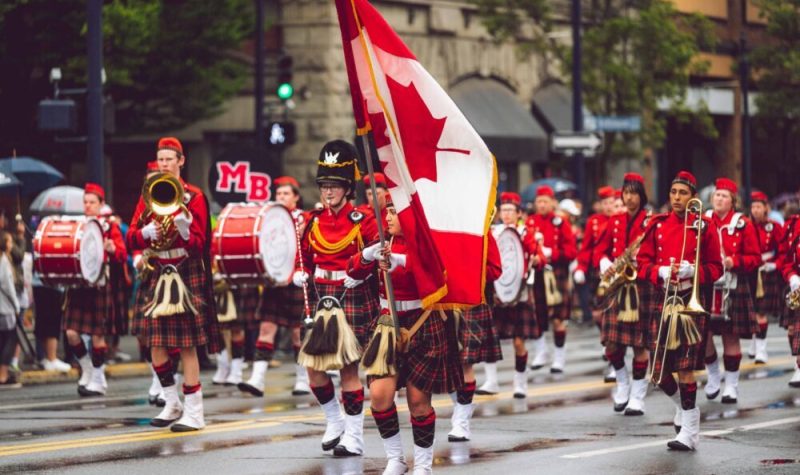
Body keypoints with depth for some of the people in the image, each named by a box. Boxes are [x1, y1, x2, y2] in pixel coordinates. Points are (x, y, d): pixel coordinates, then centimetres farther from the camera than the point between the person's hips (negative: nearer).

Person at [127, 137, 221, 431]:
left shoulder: (193, 196, -1)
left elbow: (198, 244, -5)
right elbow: (131, 238, 6)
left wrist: (184, 231, -26)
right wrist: (145, 233, -15)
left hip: (186, 275, -4)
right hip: (156, 275, 4)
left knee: (186, 345, -7)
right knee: (155, 343, 3)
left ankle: (194, 413, -4)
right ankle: (172, 404, 19)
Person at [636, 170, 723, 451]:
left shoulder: (704, 227, 1)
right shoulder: (656, 225, 8)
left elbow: (716, 268, 3)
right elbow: (642, 264, 7)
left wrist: (692, 271, -16)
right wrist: (661, 272, -13)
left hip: (690, 299, -3)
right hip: (661, 299, 3)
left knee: (686, 367, -8)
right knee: (659, 372, 2)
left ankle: (689, 432, -3)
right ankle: (684, 405, 32)